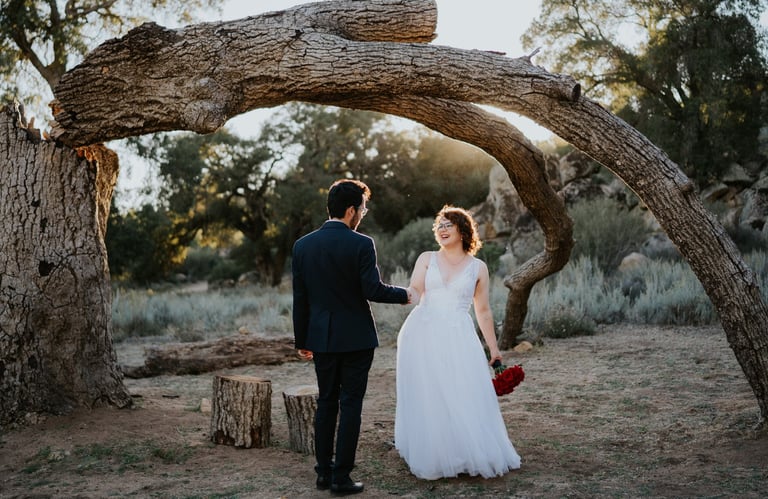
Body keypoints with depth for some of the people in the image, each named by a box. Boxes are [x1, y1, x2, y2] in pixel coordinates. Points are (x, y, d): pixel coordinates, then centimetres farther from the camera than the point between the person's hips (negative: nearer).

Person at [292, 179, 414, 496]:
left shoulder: (303, 245, 1)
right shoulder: (361, 244, -13)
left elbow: (300, 299, 4)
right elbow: (373, 290, -16)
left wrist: (301, 340, 12)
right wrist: (404, 295, 2)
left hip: (321, 338, 4)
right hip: (355, 337, -4)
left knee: (326, 403, 15)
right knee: (350, 405, 4)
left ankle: (324, 472, 20)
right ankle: (341, 477, 8)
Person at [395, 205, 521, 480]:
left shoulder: (477, 267, 9)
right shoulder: (427, 258, 10)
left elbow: (483, 311, 12)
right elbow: (415, 290, -6)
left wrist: (493, 348, 11)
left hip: (458, 339, -1)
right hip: (424, 336, 1)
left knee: (465, 399, -3)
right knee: (428, 400, 3)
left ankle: (476, 456, 12)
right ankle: (433, 459, 15)